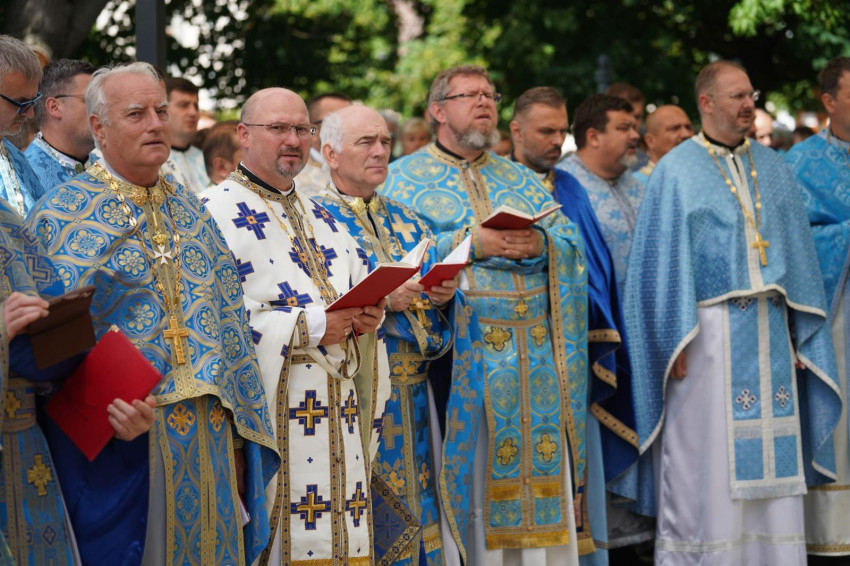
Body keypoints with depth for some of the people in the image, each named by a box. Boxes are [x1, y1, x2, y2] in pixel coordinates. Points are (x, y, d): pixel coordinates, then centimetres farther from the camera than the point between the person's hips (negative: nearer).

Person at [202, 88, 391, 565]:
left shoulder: (321, 218, 21)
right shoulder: (218, 214, -5)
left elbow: (360, 290, 22)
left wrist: (369, 316, -3)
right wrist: (309, 328, -17)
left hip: (338, 418, 7)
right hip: (266, 415, -7)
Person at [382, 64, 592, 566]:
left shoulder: (521, 179, 20)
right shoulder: (405, 178, 7)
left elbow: (572, 241, 10)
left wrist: (540, 243, -12)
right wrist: (470, 243, -16)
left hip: (532, 354, 4)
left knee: (538, 467, 1)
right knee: (466, 473, -5)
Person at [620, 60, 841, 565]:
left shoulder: (773, 168, 13)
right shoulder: (676, 172, -1)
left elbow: (798, 253, 13)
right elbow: (664, 261, -5)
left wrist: (797, 335, 7)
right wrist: (677, 342, -12)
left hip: (768, 331, 5)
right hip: (709, 331, -4)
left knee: (772, 462, 5)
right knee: (704, 462, -3)